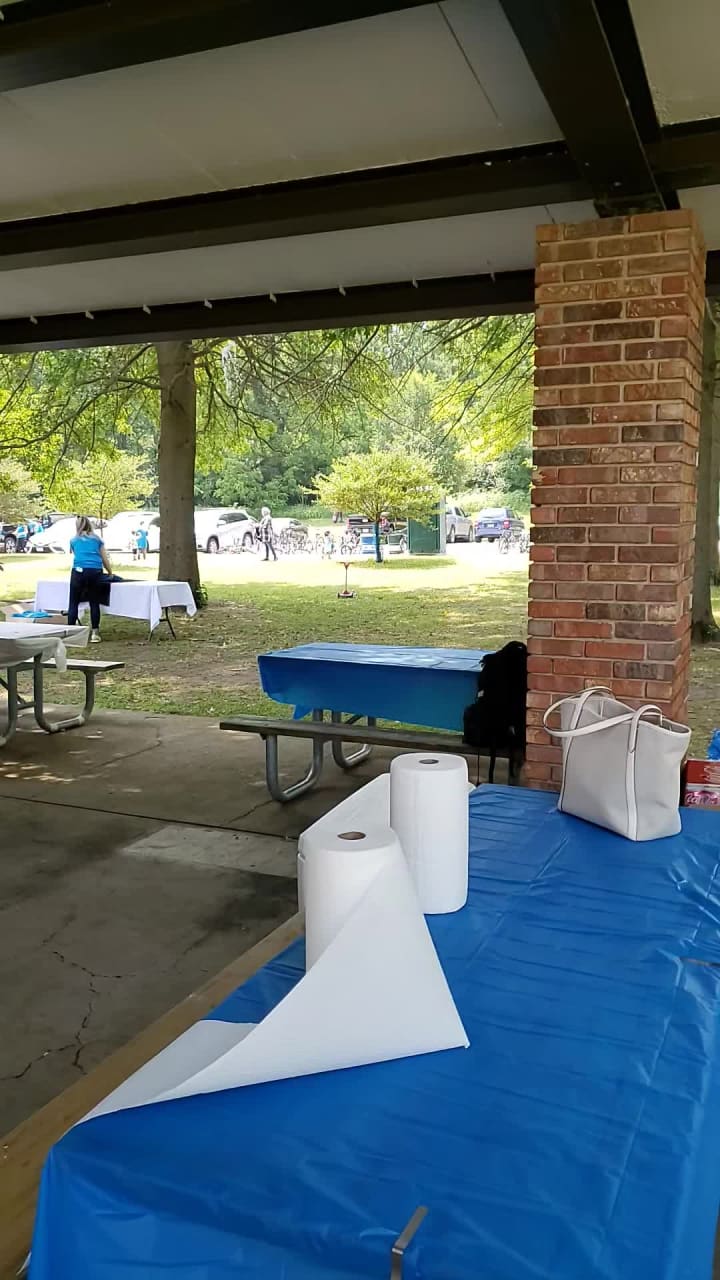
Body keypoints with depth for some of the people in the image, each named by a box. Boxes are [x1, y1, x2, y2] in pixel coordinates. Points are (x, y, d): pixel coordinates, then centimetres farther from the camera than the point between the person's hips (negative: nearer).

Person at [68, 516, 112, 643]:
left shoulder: (74, 540, 19)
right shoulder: (97, 539, 19)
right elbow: (105, 560, 20)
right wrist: (110, 573, 34)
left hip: (79, 571, -1)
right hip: (95, 572, 1)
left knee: (73, 603, 4)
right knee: (94, 603, 5)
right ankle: (95, 633, 3)